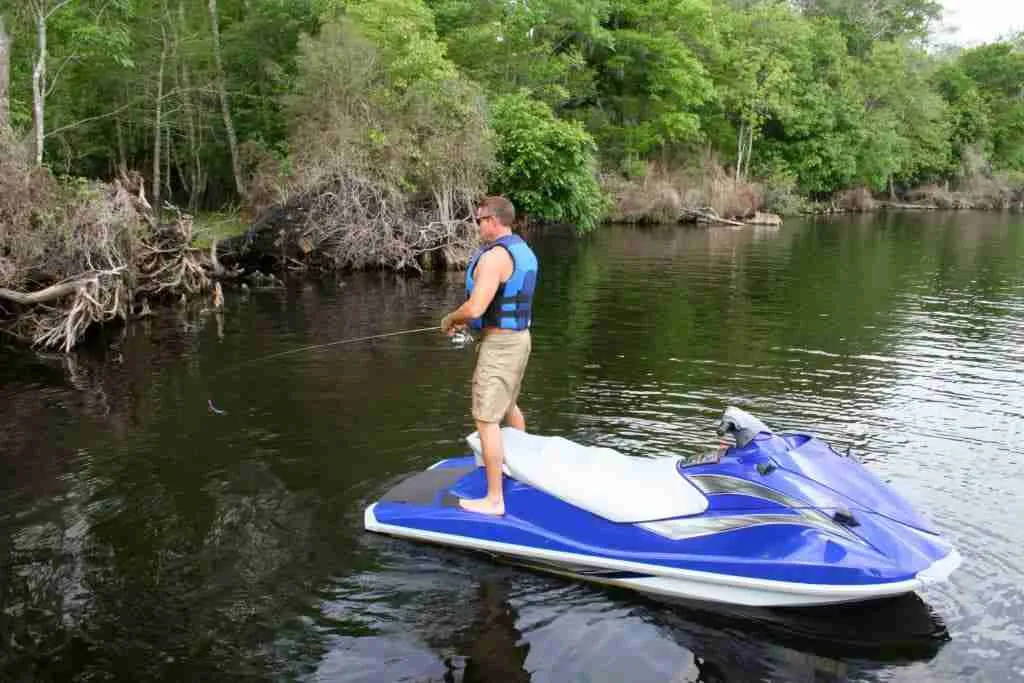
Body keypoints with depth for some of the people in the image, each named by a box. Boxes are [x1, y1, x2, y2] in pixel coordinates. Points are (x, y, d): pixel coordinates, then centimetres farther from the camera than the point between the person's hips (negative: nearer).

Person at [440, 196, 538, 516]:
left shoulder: (494, 256, -21)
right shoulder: (524, 251, 10)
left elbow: (475, 308, -28)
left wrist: (449, 319, -7)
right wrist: (467, 321, 19)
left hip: (499, 344, -10)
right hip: (519, 337, 10)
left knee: (486, 420, -5)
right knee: (508, 404, 29)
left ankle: (494, 499, -1)